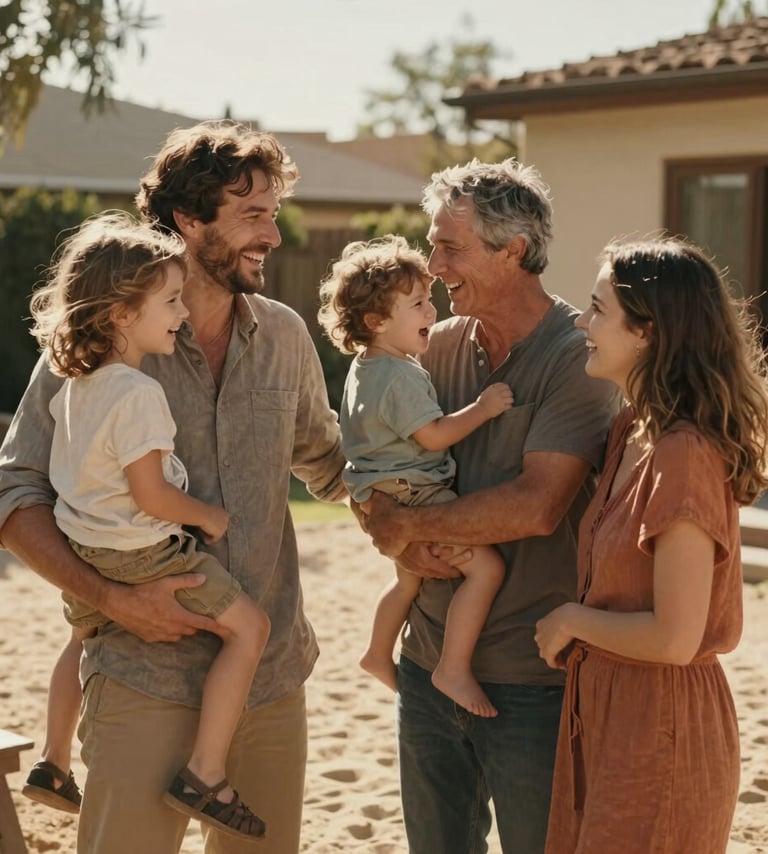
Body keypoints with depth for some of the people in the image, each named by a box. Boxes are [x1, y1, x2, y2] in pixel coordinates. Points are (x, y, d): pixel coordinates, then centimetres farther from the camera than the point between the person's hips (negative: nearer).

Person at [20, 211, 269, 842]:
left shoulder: (75, 380, 2)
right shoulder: (138, 393, -25)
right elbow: (151, 495, -25)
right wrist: (211, 517, -9)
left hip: (83, 550, 9)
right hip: (141, 555, -9)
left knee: (85, 636, 33)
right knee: (249, 626, -5)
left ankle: (54, 766, 46)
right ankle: (205, 775, -7)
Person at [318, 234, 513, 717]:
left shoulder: (367, 368, 12)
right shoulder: (400, 376, -21)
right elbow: (435, 435, -23)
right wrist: (483, 408, -17)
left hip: (394, 498, 11)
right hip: (414, 495, -11)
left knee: (410, 581, 30)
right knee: (487, 566, -18)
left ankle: (379, 655, 47)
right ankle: (454, 670, -15)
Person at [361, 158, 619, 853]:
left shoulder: (577, 359, -13)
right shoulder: (441, 345, 6)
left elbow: (535, 505, -22)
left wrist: (407, 524, -11)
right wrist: (407, 543, -11)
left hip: (533, 678, -6)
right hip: (431, 662, 6)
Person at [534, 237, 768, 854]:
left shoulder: (686, 455, -23)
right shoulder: (632, 430, 5)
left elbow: (675, 639, -24)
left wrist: (572, 620, -10)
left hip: (661, 725, -9)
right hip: (603, 706, 9)